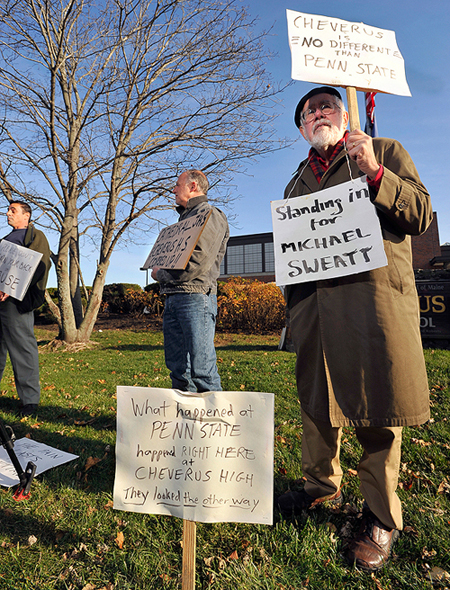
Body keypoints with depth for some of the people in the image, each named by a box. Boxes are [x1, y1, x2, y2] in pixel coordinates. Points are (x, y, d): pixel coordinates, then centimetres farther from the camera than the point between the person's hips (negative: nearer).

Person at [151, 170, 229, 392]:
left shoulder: (210, 215, -2)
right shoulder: (185, 217, 27)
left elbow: (198, 263, -15)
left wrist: (160, 274, -4)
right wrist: (161, 273, 7)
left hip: (195, 298, -9)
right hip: (173, 297, 9)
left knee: (202, 369, -9)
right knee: (178, 368, 10)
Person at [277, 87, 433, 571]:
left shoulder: (386, 151, 14)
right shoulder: (297, 182, 25)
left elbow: (421, 214, 4)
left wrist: (374, 173, -9)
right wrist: (292, 308, 13)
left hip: (373, 292, -4)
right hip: (313, 301, 5)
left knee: (376, 411, 0)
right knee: (315, 400, 11)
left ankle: (381, 518, 18)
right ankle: (322, 485, 32)